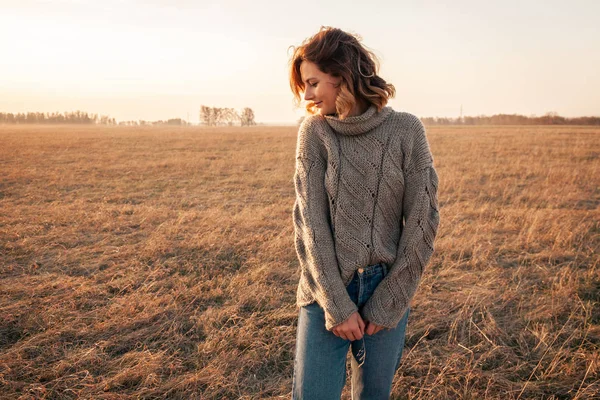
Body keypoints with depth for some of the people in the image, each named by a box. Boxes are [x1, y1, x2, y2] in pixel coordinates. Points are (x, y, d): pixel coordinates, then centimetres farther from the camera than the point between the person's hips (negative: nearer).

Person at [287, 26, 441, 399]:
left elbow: (423, 219, -7)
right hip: (326, 291, 0)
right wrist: (336, 304, -14)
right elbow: (310, 221, -9)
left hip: (387, 292, 0)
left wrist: (388, 302, -8)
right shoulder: (314, 131, -4)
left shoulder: (407, 129, -6)